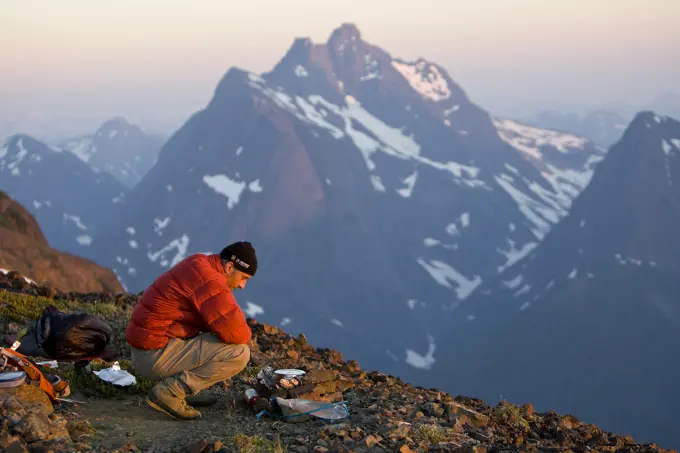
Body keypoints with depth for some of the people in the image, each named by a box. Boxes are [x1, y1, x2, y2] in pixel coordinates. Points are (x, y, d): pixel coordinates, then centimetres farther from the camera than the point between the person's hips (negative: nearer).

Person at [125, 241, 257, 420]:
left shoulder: (199, 264, 12)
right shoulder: (209, 281, -19)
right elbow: (236, 333, -23)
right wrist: (245, 333, 0)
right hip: (156, 356, -10)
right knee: (239, 353, -15)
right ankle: (169, 392, -11)